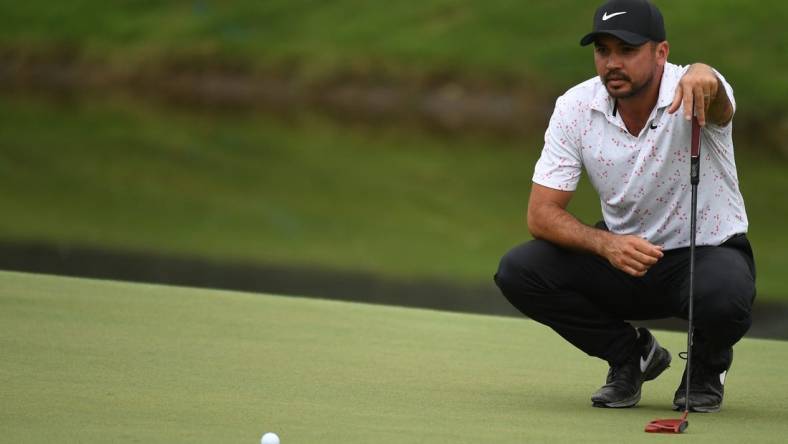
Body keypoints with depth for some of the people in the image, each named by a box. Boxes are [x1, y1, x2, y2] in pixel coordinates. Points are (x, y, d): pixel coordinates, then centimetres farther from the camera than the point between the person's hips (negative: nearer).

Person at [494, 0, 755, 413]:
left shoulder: (689, 92, -22)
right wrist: (605, 244, -32)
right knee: (517, 270, -20)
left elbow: (719, 106, -49)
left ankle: (708, 366, 2)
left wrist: (704, 78, -75)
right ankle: (631, 354, 5)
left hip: (709, 250, -4)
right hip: (622, 253, 4)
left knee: (723, 296, -39)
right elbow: (542, 213, -13)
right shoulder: (576, 107, -11)